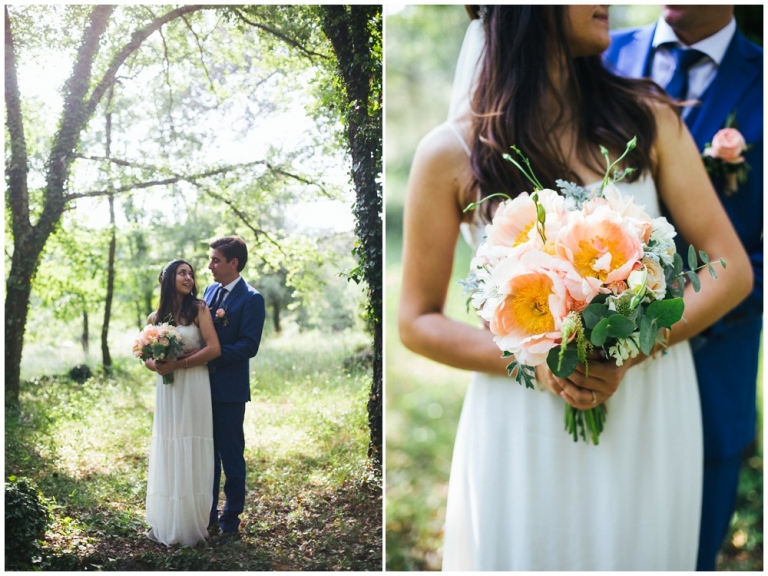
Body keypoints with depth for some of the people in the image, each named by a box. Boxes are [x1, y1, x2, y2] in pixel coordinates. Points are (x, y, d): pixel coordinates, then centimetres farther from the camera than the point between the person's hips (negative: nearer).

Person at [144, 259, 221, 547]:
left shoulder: (199, 309, -2)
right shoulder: (155, 318, 9)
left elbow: (214, 349, -11)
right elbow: (146, 356, 13)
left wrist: (178, 364, -14)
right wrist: (158, 366, -10)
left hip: (194, 390, -3)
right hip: (167, 390, 4)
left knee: (191, 455, 0)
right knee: (168, 455, 7)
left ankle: (192, 524, 10)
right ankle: (166, 525, 16)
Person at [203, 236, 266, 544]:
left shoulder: (251, 299, -12)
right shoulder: (210, 291, 10)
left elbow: (249, 346, -18)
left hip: (229, 389, -7)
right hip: (204, 384, 7)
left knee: (231, 455, 3)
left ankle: (231, 521, 14)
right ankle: (209, 513, 28)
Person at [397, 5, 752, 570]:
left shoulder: (649, 119, -1)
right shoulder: (451, 153, -7)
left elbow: (733, 270, -2)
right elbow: (418, 322, -1)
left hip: (651, 414, 3)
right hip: (524, 431, -2)